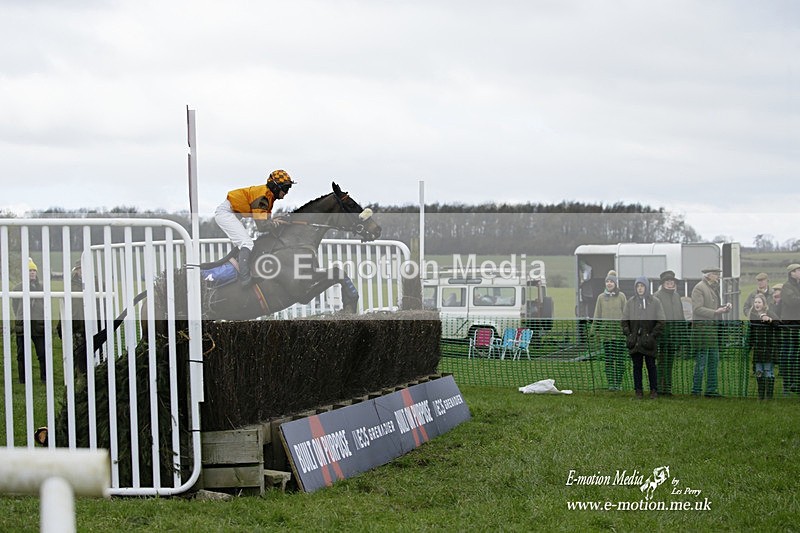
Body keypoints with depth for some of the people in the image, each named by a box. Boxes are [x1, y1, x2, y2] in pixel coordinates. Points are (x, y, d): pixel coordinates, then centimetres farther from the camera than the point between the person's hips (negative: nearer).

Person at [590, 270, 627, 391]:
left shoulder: (621, 296, 2)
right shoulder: (601, 297, 8)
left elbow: (625, 313, 2)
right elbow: (597, 315, 12)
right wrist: (594, 331, 9)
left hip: (619, 332, -2)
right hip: (606, 331, 2)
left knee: (620, 359, -1)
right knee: (608, 359, 2)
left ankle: (619, 382, 6)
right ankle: (611, 382, 5)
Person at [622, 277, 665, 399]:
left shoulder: (655, 302, -1)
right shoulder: (630, 303, 6)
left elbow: (661, 321, -1)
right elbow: (624, 321, 10)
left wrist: (652, 336, -9)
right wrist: (628, 334, -4)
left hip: (649, 342, -2)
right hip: (635, 342, 2)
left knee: (651, 366, 5)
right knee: (637, 366, 6)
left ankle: (654, 390, 14)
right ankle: (638, 390, 13)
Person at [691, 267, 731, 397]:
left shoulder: (714, 287, 18)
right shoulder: (699, 288, -10)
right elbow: (697, 309, -17)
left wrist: (724, 307, 7)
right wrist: (715, 312, -22)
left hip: (713, 327, 9)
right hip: (702, 326, -9)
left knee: (714, 359, 10)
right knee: (701, 361, -6)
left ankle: (711, 390, 16)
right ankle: (696, 390, 0)